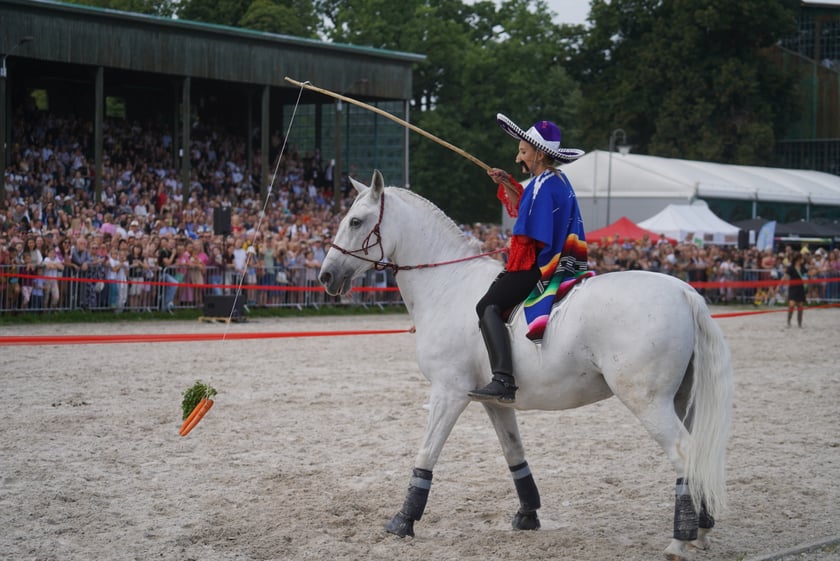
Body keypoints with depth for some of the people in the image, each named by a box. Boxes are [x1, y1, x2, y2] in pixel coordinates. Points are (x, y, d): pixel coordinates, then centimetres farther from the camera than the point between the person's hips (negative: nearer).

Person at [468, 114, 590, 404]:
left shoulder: (542, 185, -15)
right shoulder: (559, 181, 15)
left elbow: (529, 237, -17)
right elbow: (526, 209, 32)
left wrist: (513, 267, -6)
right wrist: (507, 184, 21)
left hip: (539, 266, -11)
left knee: (488, 307, -17)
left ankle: (503, 380, -32)